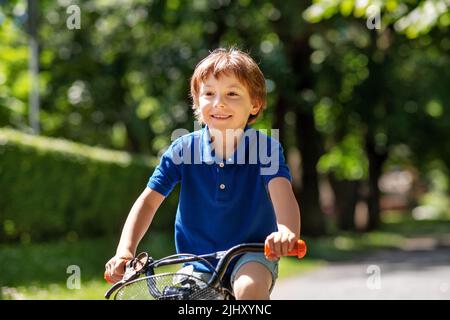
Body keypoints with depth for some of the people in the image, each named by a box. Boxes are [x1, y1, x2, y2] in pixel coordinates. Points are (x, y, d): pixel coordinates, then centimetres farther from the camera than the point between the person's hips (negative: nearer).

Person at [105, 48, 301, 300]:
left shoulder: (265, 148, -13)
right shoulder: (183, 149, -7)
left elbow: (282, 192, -30)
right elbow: (149, 200, -5)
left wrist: (287, 230, -53)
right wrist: (125, 251, -20)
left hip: (252, 256, -3)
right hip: (199, 264, 3)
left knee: (250, 288, -34)